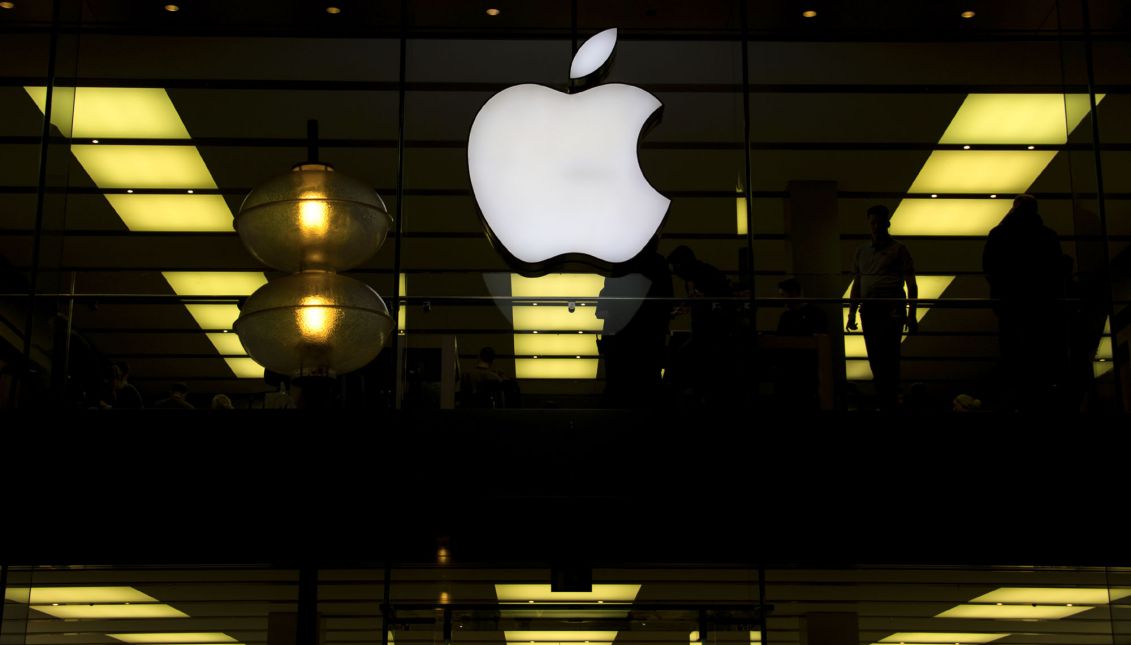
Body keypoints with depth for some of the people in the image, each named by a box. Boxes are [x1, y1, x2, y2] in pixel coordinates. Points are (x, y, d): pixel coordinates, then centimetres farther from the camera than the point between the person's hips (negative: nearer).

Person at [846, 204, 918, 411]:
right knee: (875, 360, 6)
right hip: (869, 310, 5)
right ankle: (882, 403, 14)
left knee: (887, 358, -9)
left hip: (891, 310, -5)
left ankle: (888, 405, -8)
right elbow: (856, 285, 21)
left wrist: (911, 315, -7)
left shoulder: (898, 250, 3)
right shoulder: (862, 252, 17)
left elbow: (911, 285, 1)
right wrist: (852, 313, 13)